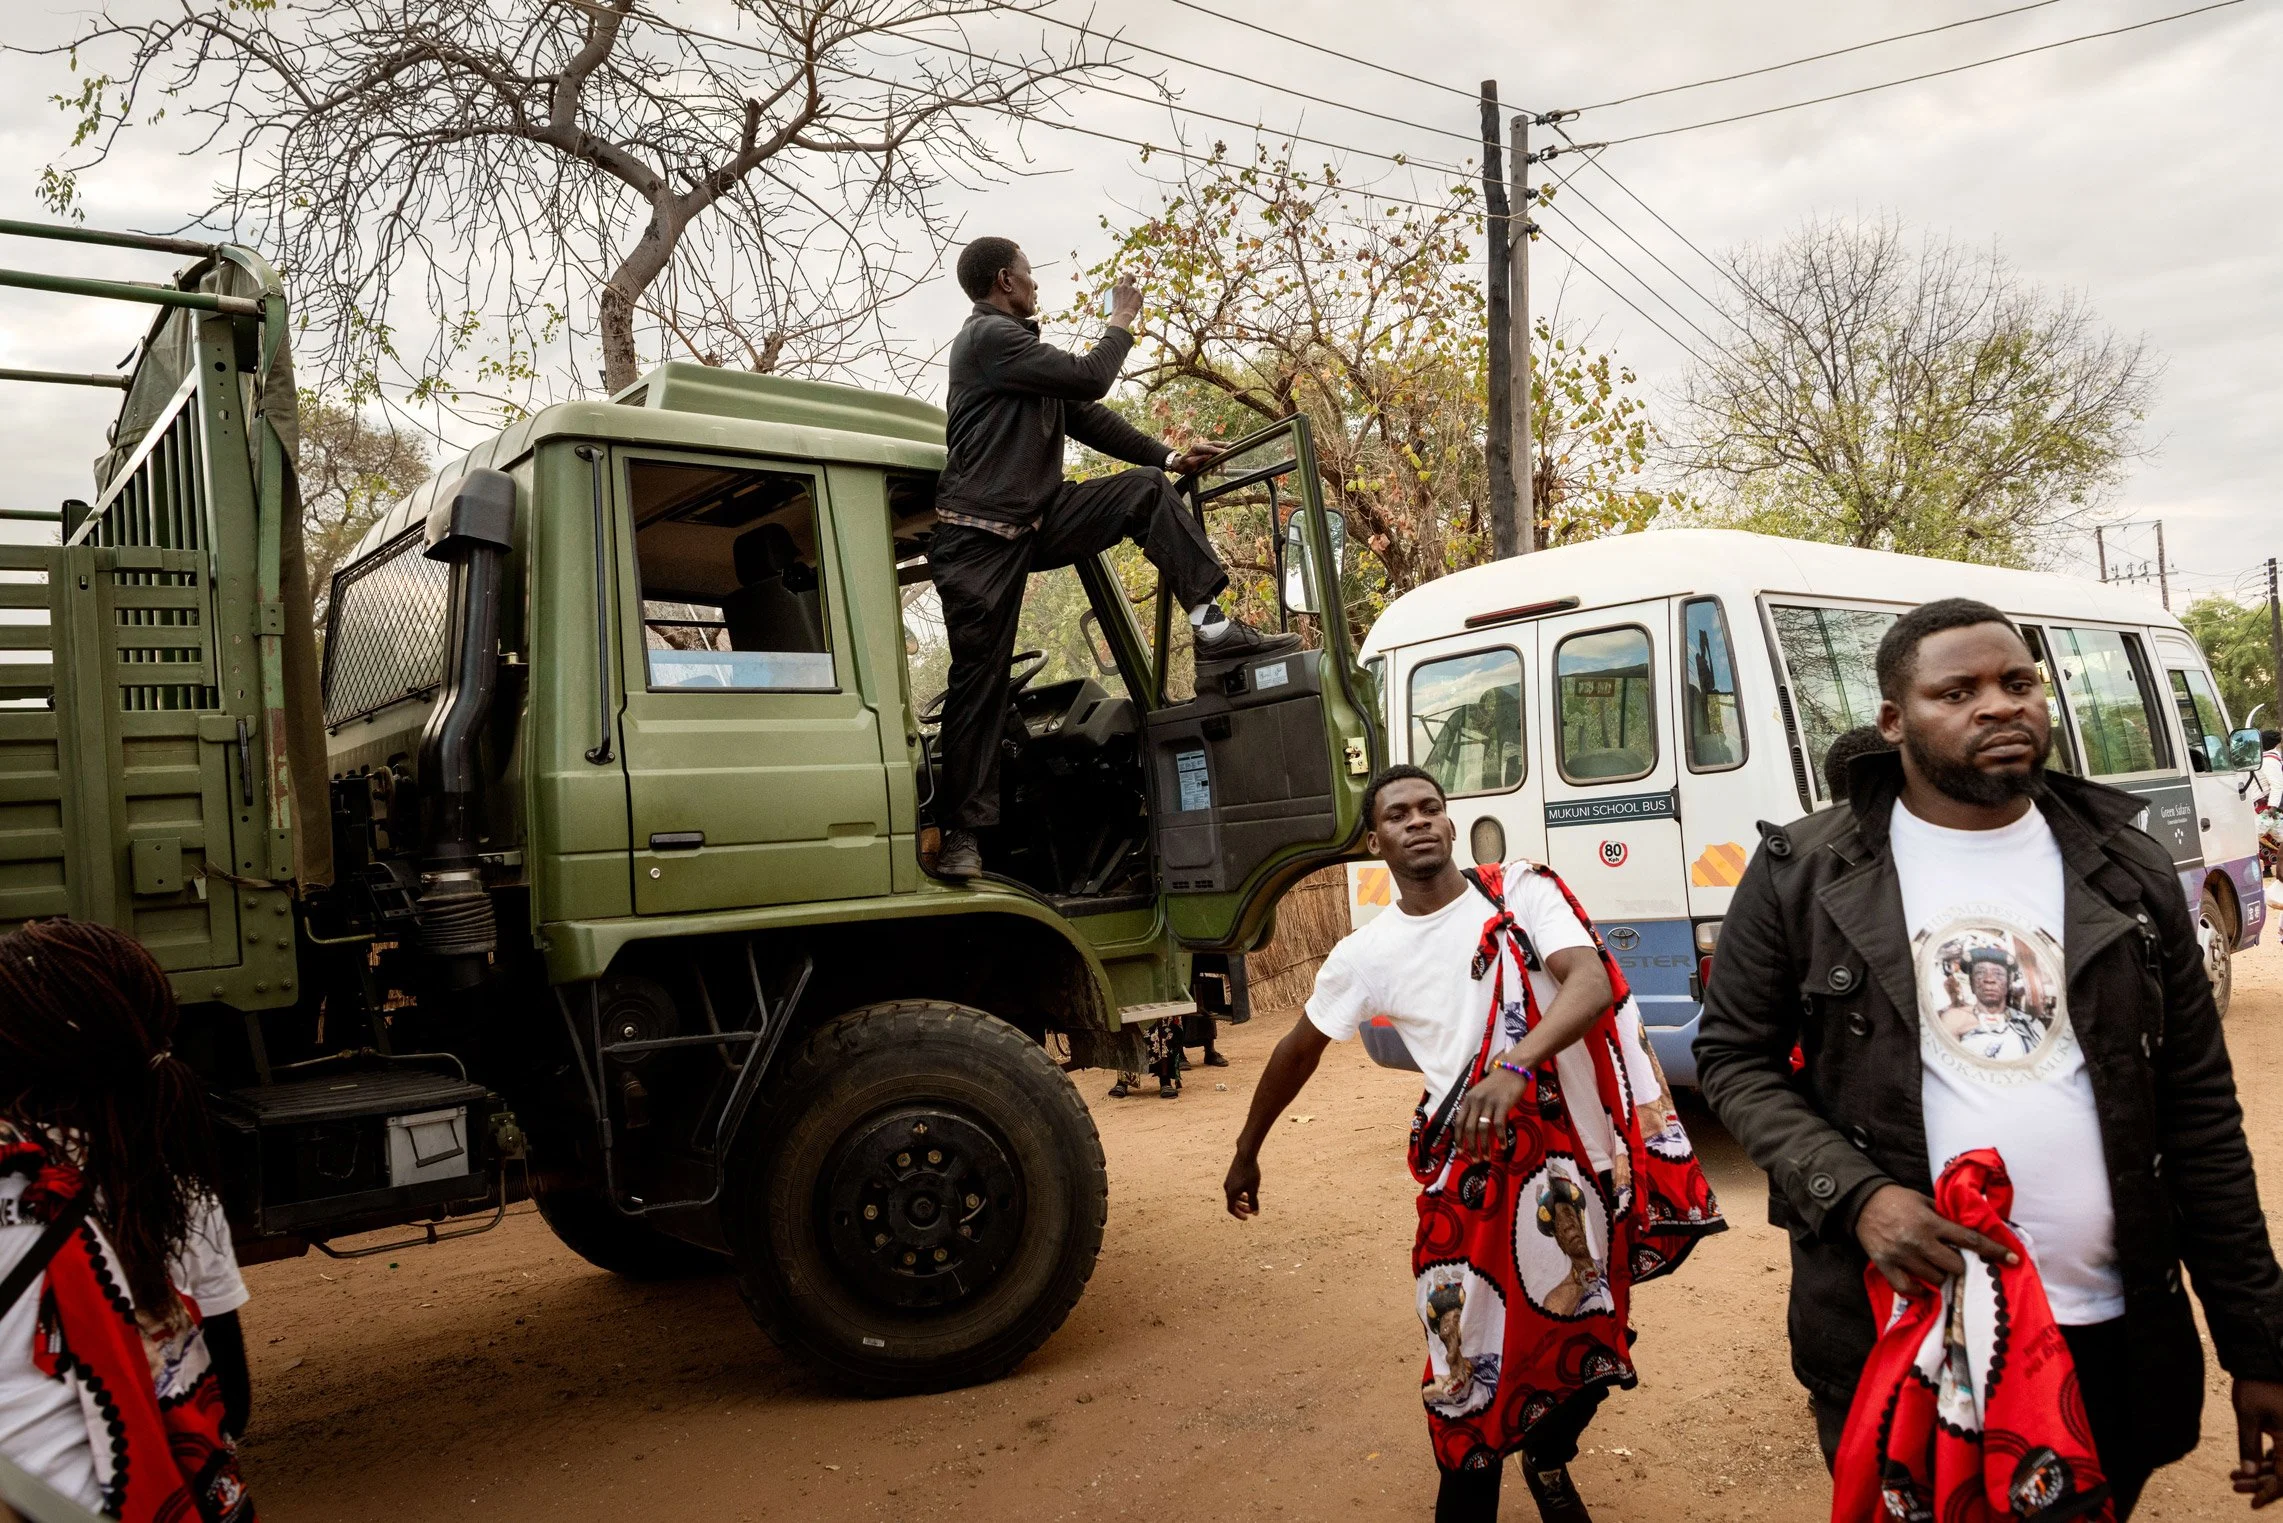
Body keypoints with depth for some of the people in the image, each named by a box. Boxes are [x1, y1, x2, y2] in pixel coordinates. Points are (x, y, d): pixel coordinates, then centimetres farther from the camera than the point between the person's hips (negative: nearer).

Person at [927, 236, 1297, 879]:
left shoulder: (1019, 343, 20)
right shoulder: (988, 337, -11)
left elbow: (1085, 415, 18)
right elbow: (1090, 378, -15)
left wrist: (1168, 457, 13)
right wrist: (1122, 324, 3)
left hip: (1037, 522, 8)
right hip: (978, 537, -8)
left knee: (1148, 490, -3)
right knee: (979, 679, -7)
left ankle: (1212, 627, -11)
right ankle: (963, 832, -1)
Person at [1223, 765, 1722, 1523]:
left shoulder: (1523, 891, -6)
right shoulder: (1367, 954, -1)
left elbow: (1593, 984, -21)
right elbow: (1297, 1051, 13)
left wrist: (1514, 1067, -38)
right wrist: (1246, 1154, 21)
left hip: (1574, 1158, 0)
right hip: (1468, 1174, 0)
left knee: (1585, 1349, 14)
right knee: (1470, 1366, 2)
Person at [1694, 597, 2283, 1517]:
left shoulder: (2125, 875, 3)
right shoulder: (1805, 875, -6)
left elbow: (2199, 1113, 6)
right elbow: (1733, 1057, -1)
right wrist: (1855, 1193, -17)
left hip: (2113, 1345, 3)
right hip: (1890, 1341, -2)